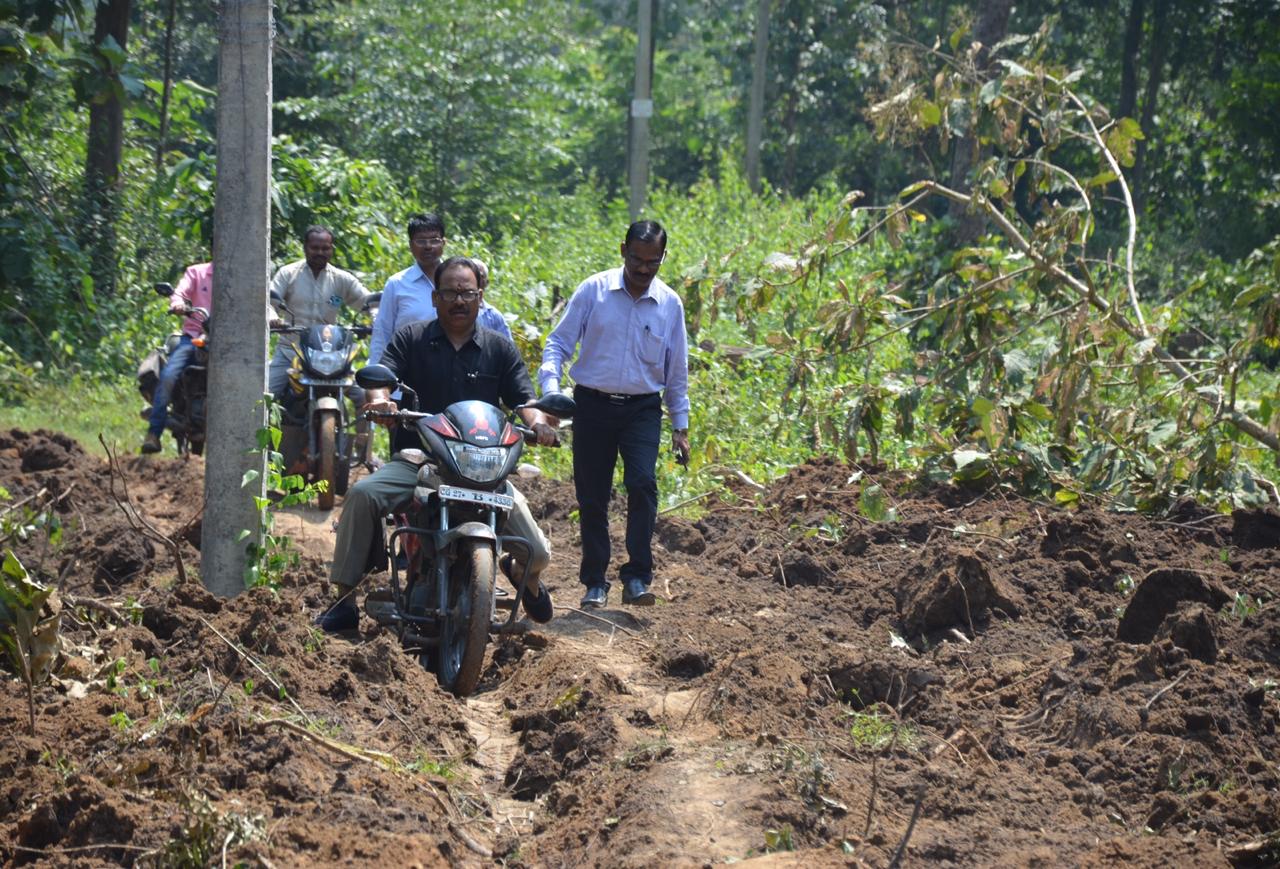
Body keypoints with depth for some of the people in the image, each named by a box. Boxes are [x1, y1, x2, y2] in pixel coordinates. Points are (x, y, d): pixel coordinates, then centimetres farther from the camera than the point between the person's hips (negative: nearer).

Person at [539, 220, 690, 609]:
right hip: (593, 405, 0)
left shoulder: (670, 304, 5)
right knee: (592, 497, 2)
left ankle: (636, 579, -16)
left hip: (643, 408, 0)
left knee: (643, 483, -19)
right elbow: (559, 342, 1)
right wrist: (550, 388, -15)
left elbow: (677, 370, 13)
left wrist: (680, 426, 12)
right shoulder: (592, 291, -1)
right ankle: (595, 581, 13)